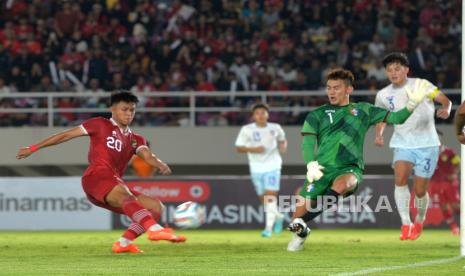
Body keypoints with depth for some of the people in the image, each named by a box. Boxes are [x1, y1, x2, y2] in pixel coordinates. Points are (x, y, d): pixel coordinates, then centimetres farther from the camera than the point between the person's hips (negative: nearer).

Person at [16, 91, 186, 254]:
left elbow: (147, 156, 6)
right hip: (97, 176, -7)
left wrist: (161, 165, -19)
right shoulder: (101, 125, 14)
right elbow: (66, 135, 15)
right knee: (126, 197, -36)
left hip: (116, 185, 7)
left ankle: (123, 243, -15)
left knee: (156, 206, -4)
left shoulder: (135, 140, 27)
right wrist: (33, 148, 13)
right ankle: (155, 230, -61)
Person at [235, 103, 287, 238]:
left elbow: (282, 139, 20)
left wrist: (283, 146, -3)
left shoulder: (275, 128, 1)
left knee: (270, 196, -14)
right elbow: (239, 148, -3)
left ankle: (269, 227, -13)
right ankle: (278, 216, 37)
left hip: (272, 166, -1)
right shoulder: (247, 130, -4)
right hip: (256, 167, 1)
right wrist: (253, 150, -19)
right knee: (263, 198, 9)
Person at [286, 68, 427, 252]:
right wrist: (311, 165, -17)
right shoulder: (317, 115, 14)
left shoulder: (363, 111, 17)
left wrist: (412, 104, -2)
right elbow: (308, 141, 1)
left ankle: (302, 223, -37)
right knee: (302, 206, -12)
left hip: (350, 169, -1)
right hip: (322, 168, 1)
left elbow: (395, 118, 16)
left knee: (340, 184, -36)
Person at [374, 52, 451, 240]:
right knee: (400, 178, -25)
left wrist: (445, 109, -27)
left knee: (420, 190, -1)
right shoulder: (383, 95, 4)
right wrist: (379, 135, 6)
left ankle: (419, 221, 30)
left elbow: (445, 100, -5)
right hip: (402, 145, 2)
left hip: (427, 145, -2)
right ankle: (405, 224, -21)